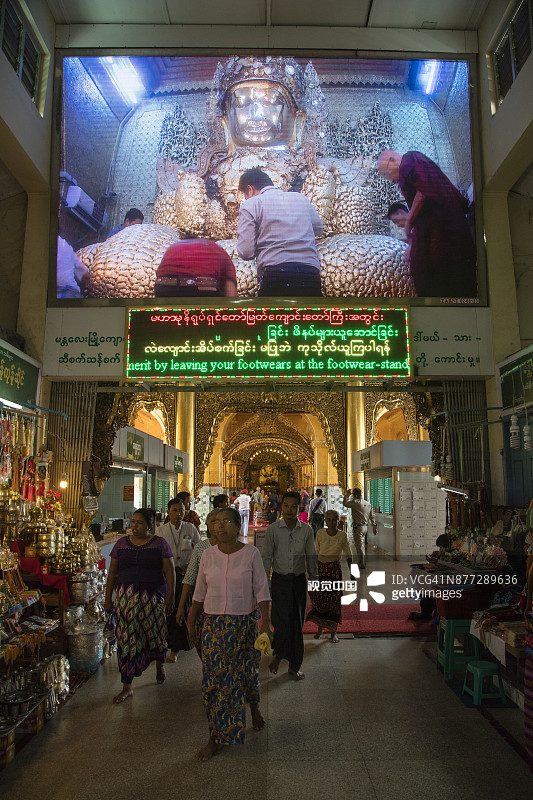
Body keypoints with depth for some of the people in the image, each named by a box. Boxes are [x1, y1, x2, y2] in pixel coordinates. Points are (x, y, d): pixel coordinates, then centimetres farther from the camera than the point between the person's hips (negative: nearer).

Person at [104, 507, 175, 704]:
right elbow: (113, 572, 10)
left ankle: (160, 663, 40)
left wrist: (170, 596, -9)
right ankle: (127, 687, 10)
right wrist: (108, 598, 8)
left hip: (153, 596, -2)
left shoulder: (159, 544, 0)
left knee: (154, 632, 6)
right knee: (126, 639, 0)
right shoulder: (122, 543, 6)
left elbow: (169, 571, -2)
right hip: (126, 597, 2)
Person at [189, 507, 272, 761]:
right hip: (214, 625, 2)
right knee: (213, 680, 2)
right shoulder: (208, 555, -1)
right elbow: (200, 592, 8)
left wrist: (265, 623, -12)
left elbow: (261, 590, -7)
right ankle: (216, 737, 17)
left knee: (247, 672, 12)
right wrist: (192, 621, 12)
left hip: (245, 623, -2)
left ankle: (254, 707, 45)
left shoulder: (251, 553, -8)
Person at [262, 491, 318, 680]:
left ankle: (294, 666, 22)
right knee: (282, 619, -12)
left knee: (297, 623, 8)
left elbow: (311, 557, 6)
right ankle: (278, 654, 15)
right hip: (280, 579, -2)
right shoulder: (273, 529, -5)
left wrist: (314, 582, 6)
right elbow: (266, 557, 0)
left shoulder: (306, 530, -2)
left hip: (299, 580, 2)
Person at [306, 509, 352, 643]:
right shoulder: (320, 533, -5)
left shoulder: (342, 535, -7)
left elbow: (348, 554, 2)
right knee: (319, 598, 4)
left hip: (335, 569, -1)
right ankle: (320, 628, 24)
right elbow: (316, 553, 4)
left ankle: (333, 631, 15)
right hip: (321, 568, 1)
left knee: (334, 600, 2)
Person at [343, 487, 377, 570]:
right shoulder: (368, 504, 7)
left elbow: (345, 503, -11)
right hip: (365, 526, 8)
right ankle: (363, 562, 28)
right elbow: (372, 517, 10)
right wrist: (374, 527, 15)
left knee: (359, 546, 0)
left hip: (358, 527, -8)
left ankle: (362, 564, 5)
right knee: (362, 545, 19)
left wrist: (347, 495, 1)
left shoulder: (356, 503, -17)